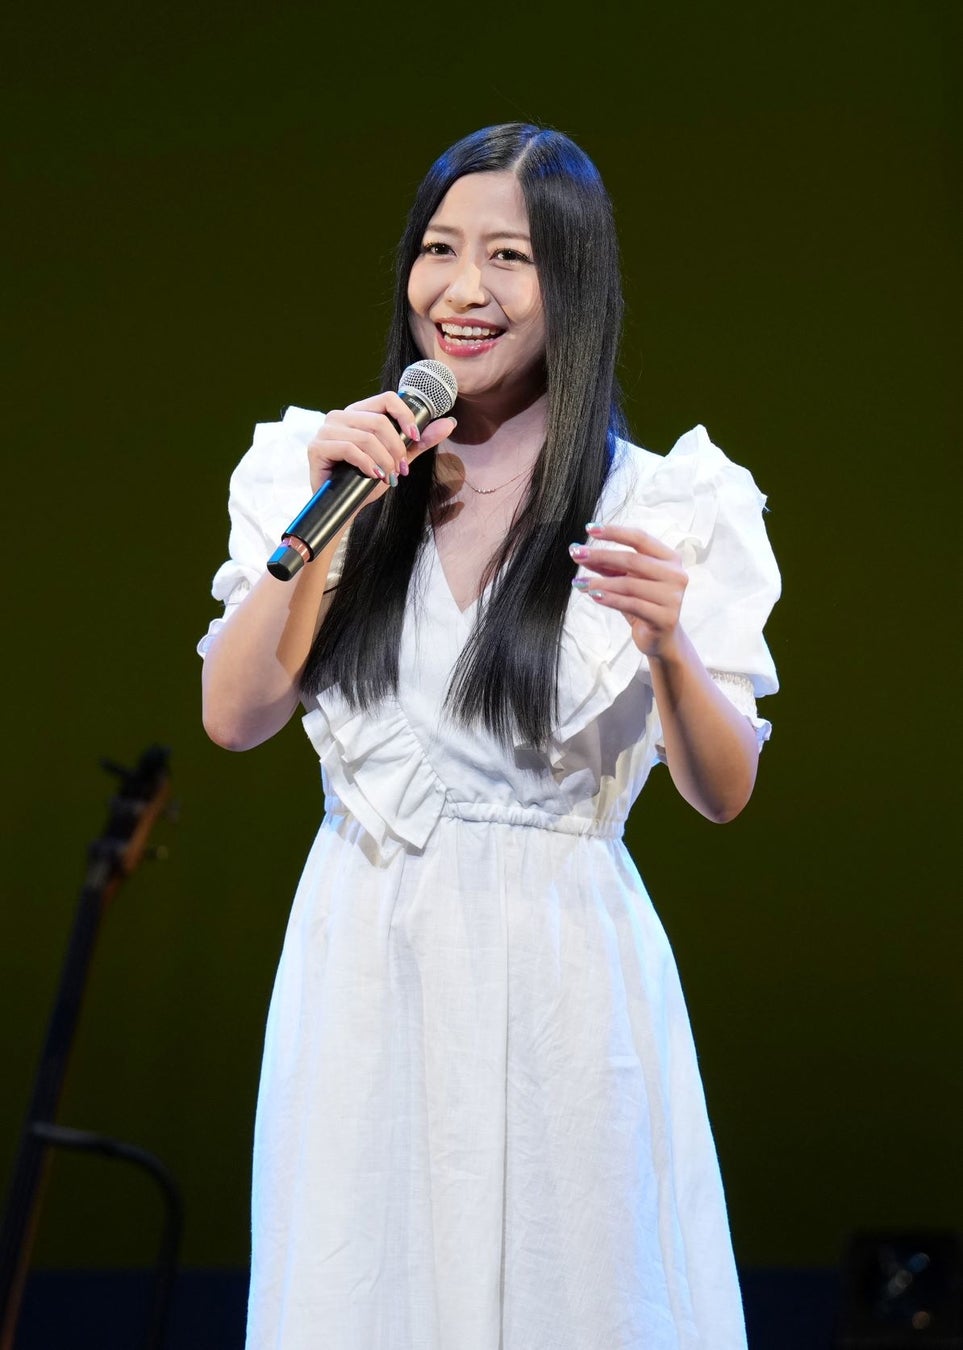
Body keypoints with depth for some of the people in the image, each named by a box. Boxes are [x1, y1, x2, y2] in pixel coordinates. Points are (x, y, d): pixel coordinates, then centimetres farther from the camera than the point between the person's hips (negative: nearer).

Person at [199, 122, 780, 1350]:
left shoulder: (664, 507, -4)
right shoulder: (320, 469, 4)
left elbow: (724, 795, -3)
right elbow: (232, 720, -3)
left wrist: (668, 646, -21)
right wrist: (328, 519, -11)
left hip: (561, 979, -2)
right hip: (365, 967, 2)